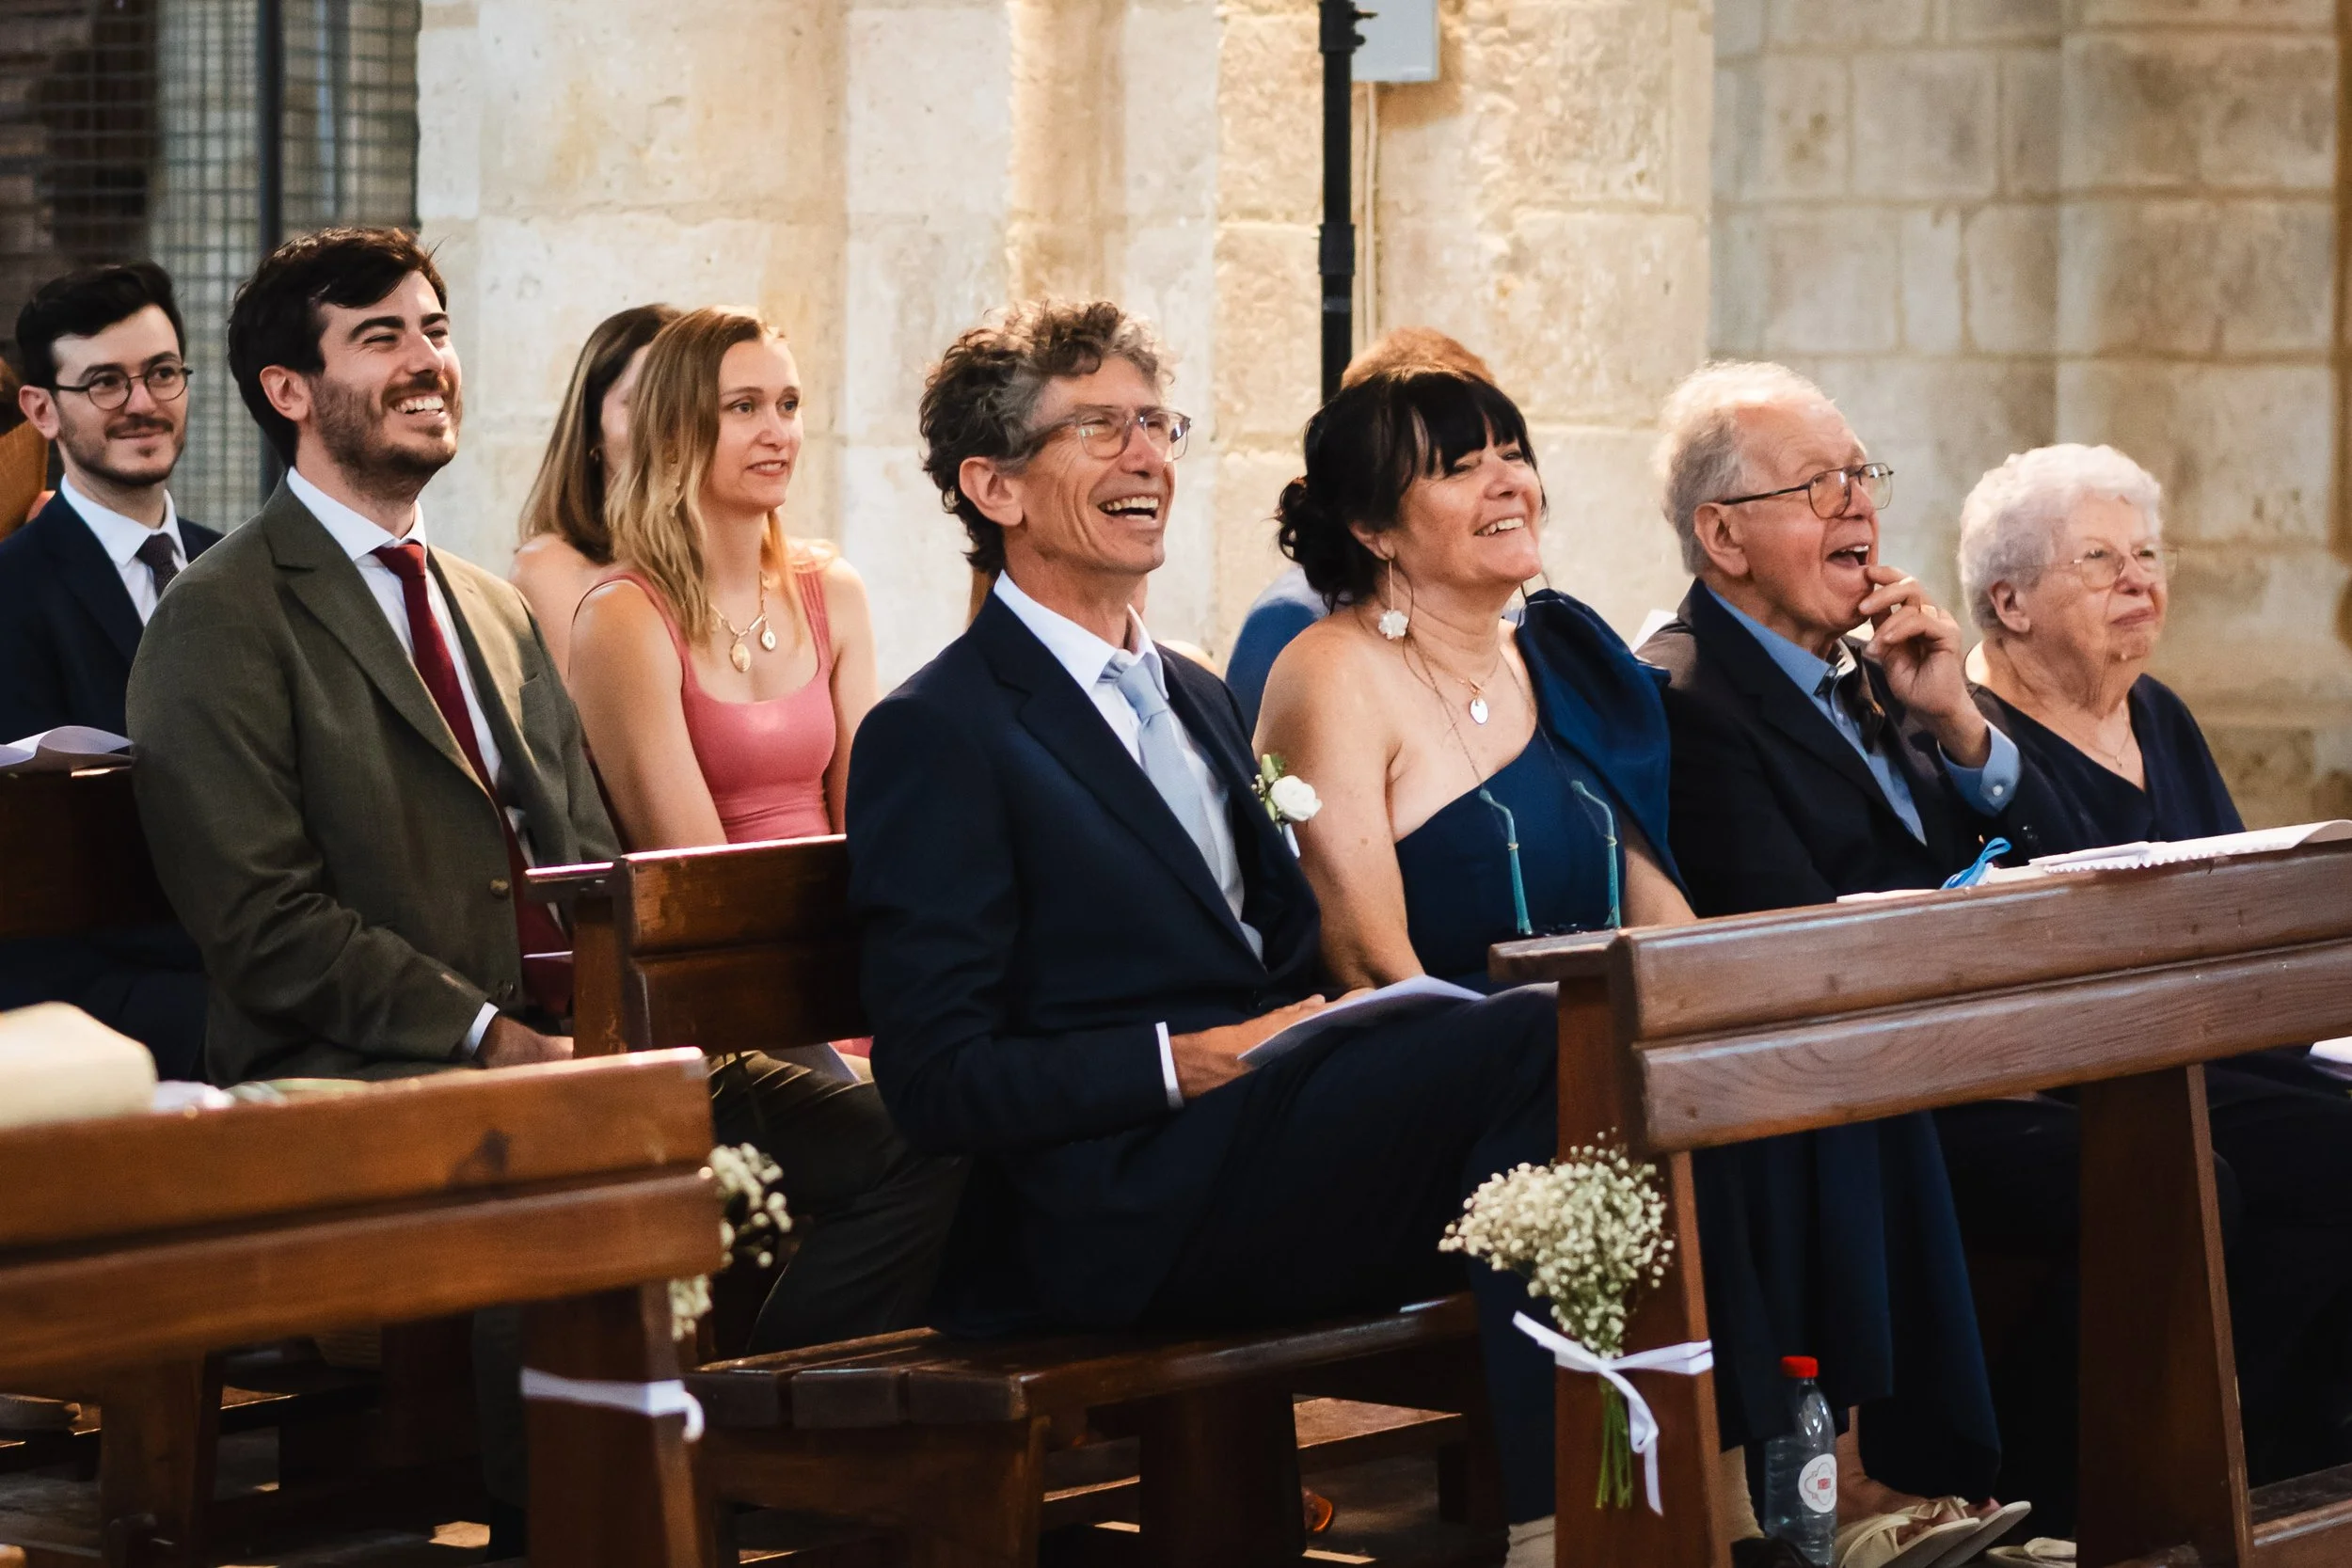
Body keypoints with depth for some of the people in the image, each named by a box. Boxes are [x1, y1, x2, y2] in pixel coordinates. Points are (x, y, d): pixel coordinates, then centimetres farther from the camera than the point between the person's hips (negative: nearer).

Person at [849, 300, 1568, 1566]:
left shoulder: (1197, 699, 24)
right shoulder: (935, 735, -2)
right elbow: (935, 1080, -9)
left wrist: (1347, 1019, 0)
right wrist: (1186, 1061, -16)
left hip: (1255, 1151, 8)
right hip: (1116, 1214, -8)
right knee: (1541, 1035, -25)